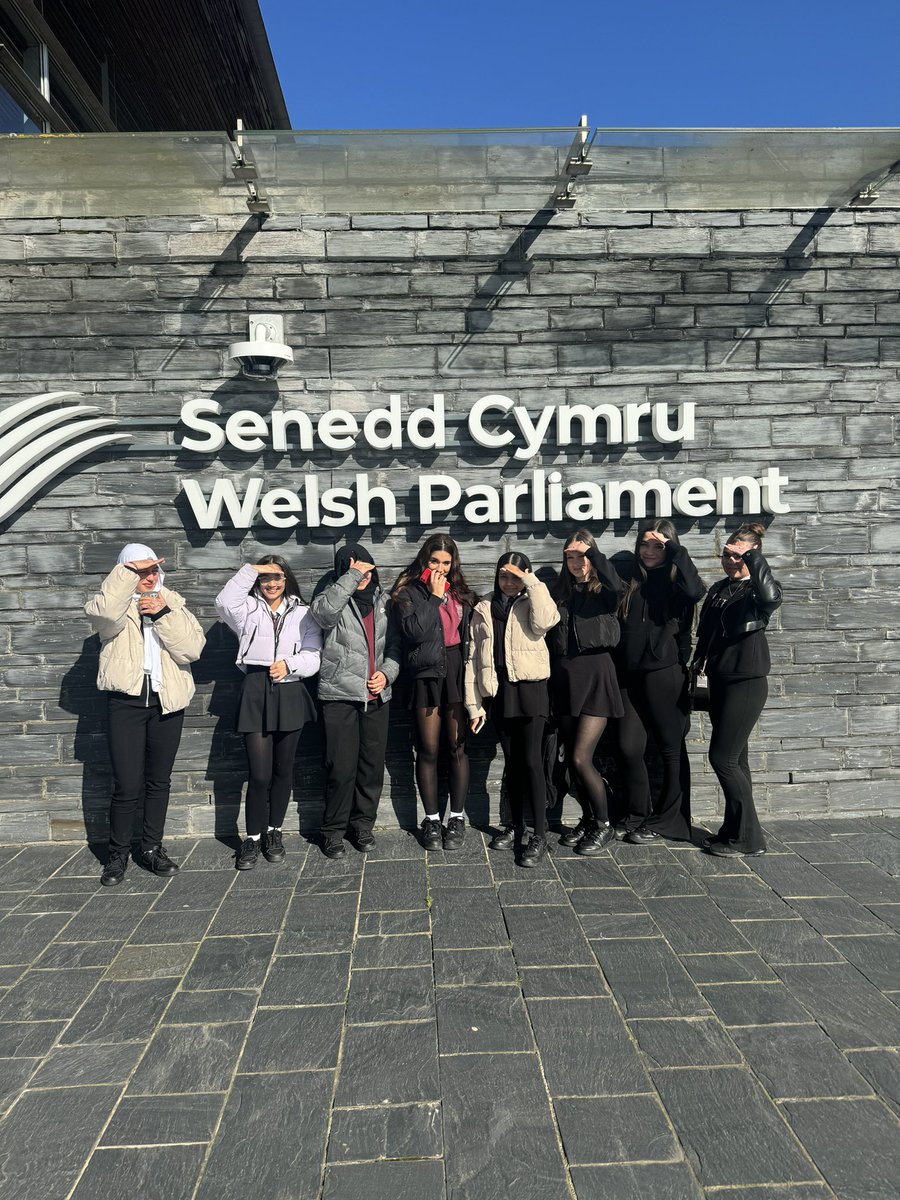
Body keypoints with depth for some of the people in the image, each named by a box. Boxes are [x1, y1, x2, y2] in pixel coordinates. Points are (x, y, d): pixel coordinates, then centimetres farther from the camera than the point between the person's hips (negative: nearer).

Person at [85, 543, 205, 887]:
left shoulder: (172, 603, 8)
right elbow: (102, 613, -25)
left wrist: (163, 614, -14)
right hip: (127, 700, -3)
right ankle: (117, 854, 16)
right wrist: (128, 572, -21)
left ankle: (152, 848, 27)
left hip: (167, 700, 3)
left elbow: (193, 648, -6)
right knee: (127, 786, -4)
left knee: (159, 781, 12)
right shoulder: (117, 602, 2)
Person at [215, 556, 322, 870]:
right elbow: (224, 602, -14)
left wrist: (289, 664, -15)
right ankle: (253, 837, 12)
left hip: (290, 694, 2)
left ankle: (274, 832, 27)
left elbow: (312, 656, 3)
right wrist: (250, 570, -11)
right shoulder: (248, 608, 10)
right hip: (255, 693, -1)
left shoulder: (302, 613, 11)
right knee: (259, 774, -5)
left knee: (283, 770, 11)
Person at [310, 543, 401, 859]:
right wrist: (352, 577, -24)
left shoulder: (382, 600, 11)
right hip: (340, 694, -4)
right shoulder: (334, 595, -2)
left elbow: (394, 644, 15)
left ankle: (362, 824, 25)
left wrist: (387, 672, -2)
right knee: (342, 766, -3)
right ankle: (334, 830, 14)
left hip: (377, 695, 4)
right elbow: (323, 611, -27)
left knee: (373, 764, 9)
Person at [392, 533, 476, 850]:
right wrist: (435, 597, -10)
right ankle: (431, 819, 18)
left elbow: (470, 632, 9)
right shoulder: (410, 592, 1)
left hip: (457, 671, 2)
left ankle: (457, 817, 16)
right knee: (428, 750, 5)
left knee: (457, 747, 4)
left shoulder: (460, 592, 11)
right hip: (427, 674, -2)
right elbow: (413, 630, -15)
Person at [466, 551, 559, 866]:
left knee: (531, 761, -7)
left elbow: (545, 621, -21)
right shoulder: (483, 610, 12)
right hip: (499, 692, 3)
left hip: (530, 689, -3)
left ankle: (539, 834, -1)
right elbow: (474, 658, 9)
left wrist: (531, 581, -14)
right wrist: (473, 703, 4)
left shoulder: (531, 604, 4)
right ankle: (516, 825, 25)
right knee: (511, 761, 11)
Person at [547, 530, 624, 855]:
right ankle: (587, 820, 27)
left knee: (581, 758, -10)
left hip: (595, 675, -5)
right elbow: (550, 639, 12)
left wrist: (589, 549, -16)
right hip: (564, 679, 5)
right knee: (572, 760, 9)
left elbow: (615, 584, -25)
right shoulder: (561, 594, 13)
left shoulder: (603, 592, 1)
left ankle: (603, 825, 8)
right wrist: (549, 681, 6)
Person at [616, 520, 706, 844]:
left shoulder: (674, 580, -1)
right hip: (630, 676, 5)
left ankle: (665, 820, 19)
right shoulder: (631, 583, 12)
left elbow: (695, 589, -23)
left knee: (671, 749, 6)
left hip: (664, 674, -4)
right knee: (629, 748, 3)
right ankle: (637, 817, 20)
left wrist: (674, 548, -18)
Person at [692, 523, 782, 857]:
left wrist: (752, 557, -28)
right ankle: (737, 832, 21)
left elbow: (771, 596, -35)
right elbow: (705, 634, 19)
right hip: (720, 681, 7)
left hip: (746, 682, -7)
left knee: (722, 758, -8)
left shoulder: (757, 589, -9)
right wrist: (697, 664, 17)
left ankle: (748, 837, 4)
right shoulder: (718, 589, 12)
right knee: (734, 759, 12)